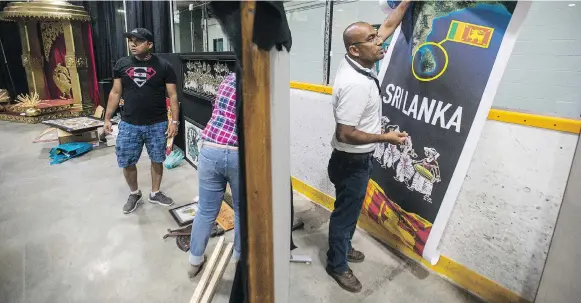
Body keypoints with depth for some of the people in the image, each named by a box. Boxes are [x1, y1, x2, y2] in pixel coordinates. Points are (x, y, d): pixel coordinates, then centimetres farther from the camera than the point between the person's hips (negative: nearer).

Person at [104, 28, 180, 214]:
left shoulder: (164, 66, -4)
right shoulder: (121, 64, 4)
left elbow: (172, 95, -3)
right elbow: (115, 93, 9)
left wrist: (174, 121, -9)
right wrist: (107, 118, 7)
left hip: (157, 125, -2)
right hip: (129, 125, 2)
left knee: (157, 160, 10)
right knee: (126, 163, 7)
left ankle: (155, 193, 31)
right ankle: (134, 194, 31)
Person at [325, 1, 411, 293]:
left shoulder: (357, 64, -3)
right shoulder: (355, 84, -30)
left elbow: (388, 26, 11)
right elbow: (345, 134, -30)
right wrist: (385, 137, -21)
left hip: (356, 159, 9)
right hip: (352, 162, -9)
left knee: (350, 209, 25)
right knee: (345, 212, 9)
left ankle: (342, 247, 46)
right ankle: (337, 264, 30)